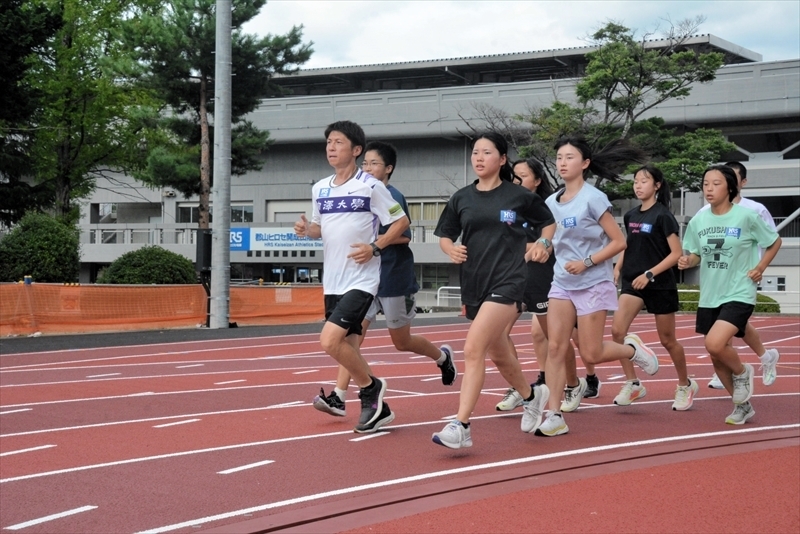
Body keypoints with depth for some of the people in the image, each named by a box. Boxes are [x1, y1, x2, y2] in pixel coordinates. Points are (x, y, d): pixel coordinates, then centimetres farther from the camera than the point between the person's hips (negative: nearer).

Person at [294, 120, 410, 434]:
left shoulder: (371, 187, -8)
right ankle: (377, 408, 23)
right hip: (332, 281, 7)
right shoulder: (319, 189, 9)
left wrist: (374, 247, -15)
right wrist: (306, 229, -1)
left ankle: (371, 387, 5)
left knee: (330, 341, -19)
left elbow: (401, 222, -3)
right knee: (347, 347, 8)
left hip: (361, 280, -7)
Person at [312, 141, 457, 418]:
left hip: (394, 280, -6)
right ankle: (339, 396, -11)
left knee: (402, 342, 9)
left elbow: (403, 236, -18)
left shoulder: (393, 197, -13)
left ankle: (443, 356, 38)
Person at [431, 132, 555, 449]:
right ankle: (531, 396, 47)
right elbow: (444, 235, 12)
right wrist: (451, 249, -9)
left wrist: (542, 245, -4)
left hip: (506, 283, -5)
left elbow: (548, 222, 13)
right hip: (473, 285, 5)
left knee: (473, 349, -20)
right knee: (498, 355, 19)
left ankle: (461, 427, -18)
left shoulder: (519, 196, -1)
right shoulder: (461, 199, 6)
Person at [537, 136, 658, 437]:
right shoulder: (551, 203, 5)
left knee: (591, 354, -1)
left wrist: (586, 262, -19)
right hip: (562, 283, 5)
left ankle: (633, 349, 29)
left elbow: (618, 242, -11)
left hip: (593, 284, -5)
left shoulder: (593, 198, -11)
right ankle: (554, 416, -4)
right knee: (556, 348, -6)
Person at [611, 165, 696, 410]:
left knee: (667, 340, 7)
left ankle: (685, 385, 29)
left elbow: (676, 253, -14)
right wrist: (618, 268, 7)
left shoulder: (663, 216, -11)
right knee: (617, 330, -15)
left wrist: (649, 274, -21)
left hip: (660, 285, -5)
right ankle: (632, 383, -3)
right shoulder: (631, 216, 7)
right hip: (633, 282, 5)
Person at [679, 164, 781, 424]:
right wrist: (688, 261, -10)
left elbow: (775, 242, 3)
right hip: (709, 297, 5)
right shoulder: (698, 220, 0)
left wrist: (760, 268, -8)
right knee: (716, 358, 11)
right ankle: (743, 405, 32)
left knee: (714, 344, -25)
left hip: (739, 295, -5)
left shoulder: (747, 216, -11)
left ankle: (742, 372, 8)